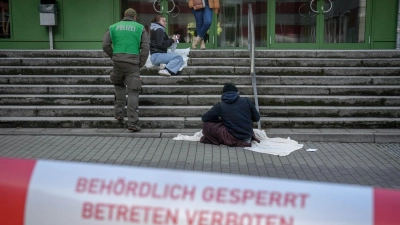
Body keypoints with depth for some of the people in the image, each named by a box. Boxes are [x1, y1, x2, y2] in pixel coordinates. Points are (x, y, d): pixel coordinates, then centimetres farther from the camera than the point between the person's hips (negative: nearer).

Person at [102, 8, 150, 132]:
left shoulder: (113, 27, 13)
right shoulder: (140, 28, 9)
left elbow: (105, 45, 5)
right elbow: (145, 47, 0)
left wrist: (113, 57, 16)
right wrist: (141, 64, 6)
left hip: (117, 62, 2)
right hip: (133, 63, -2)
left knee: (119, 85, 25)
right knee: (133, 91, -1)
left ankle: (119, 114, 20)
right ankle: (133, 123, -6)